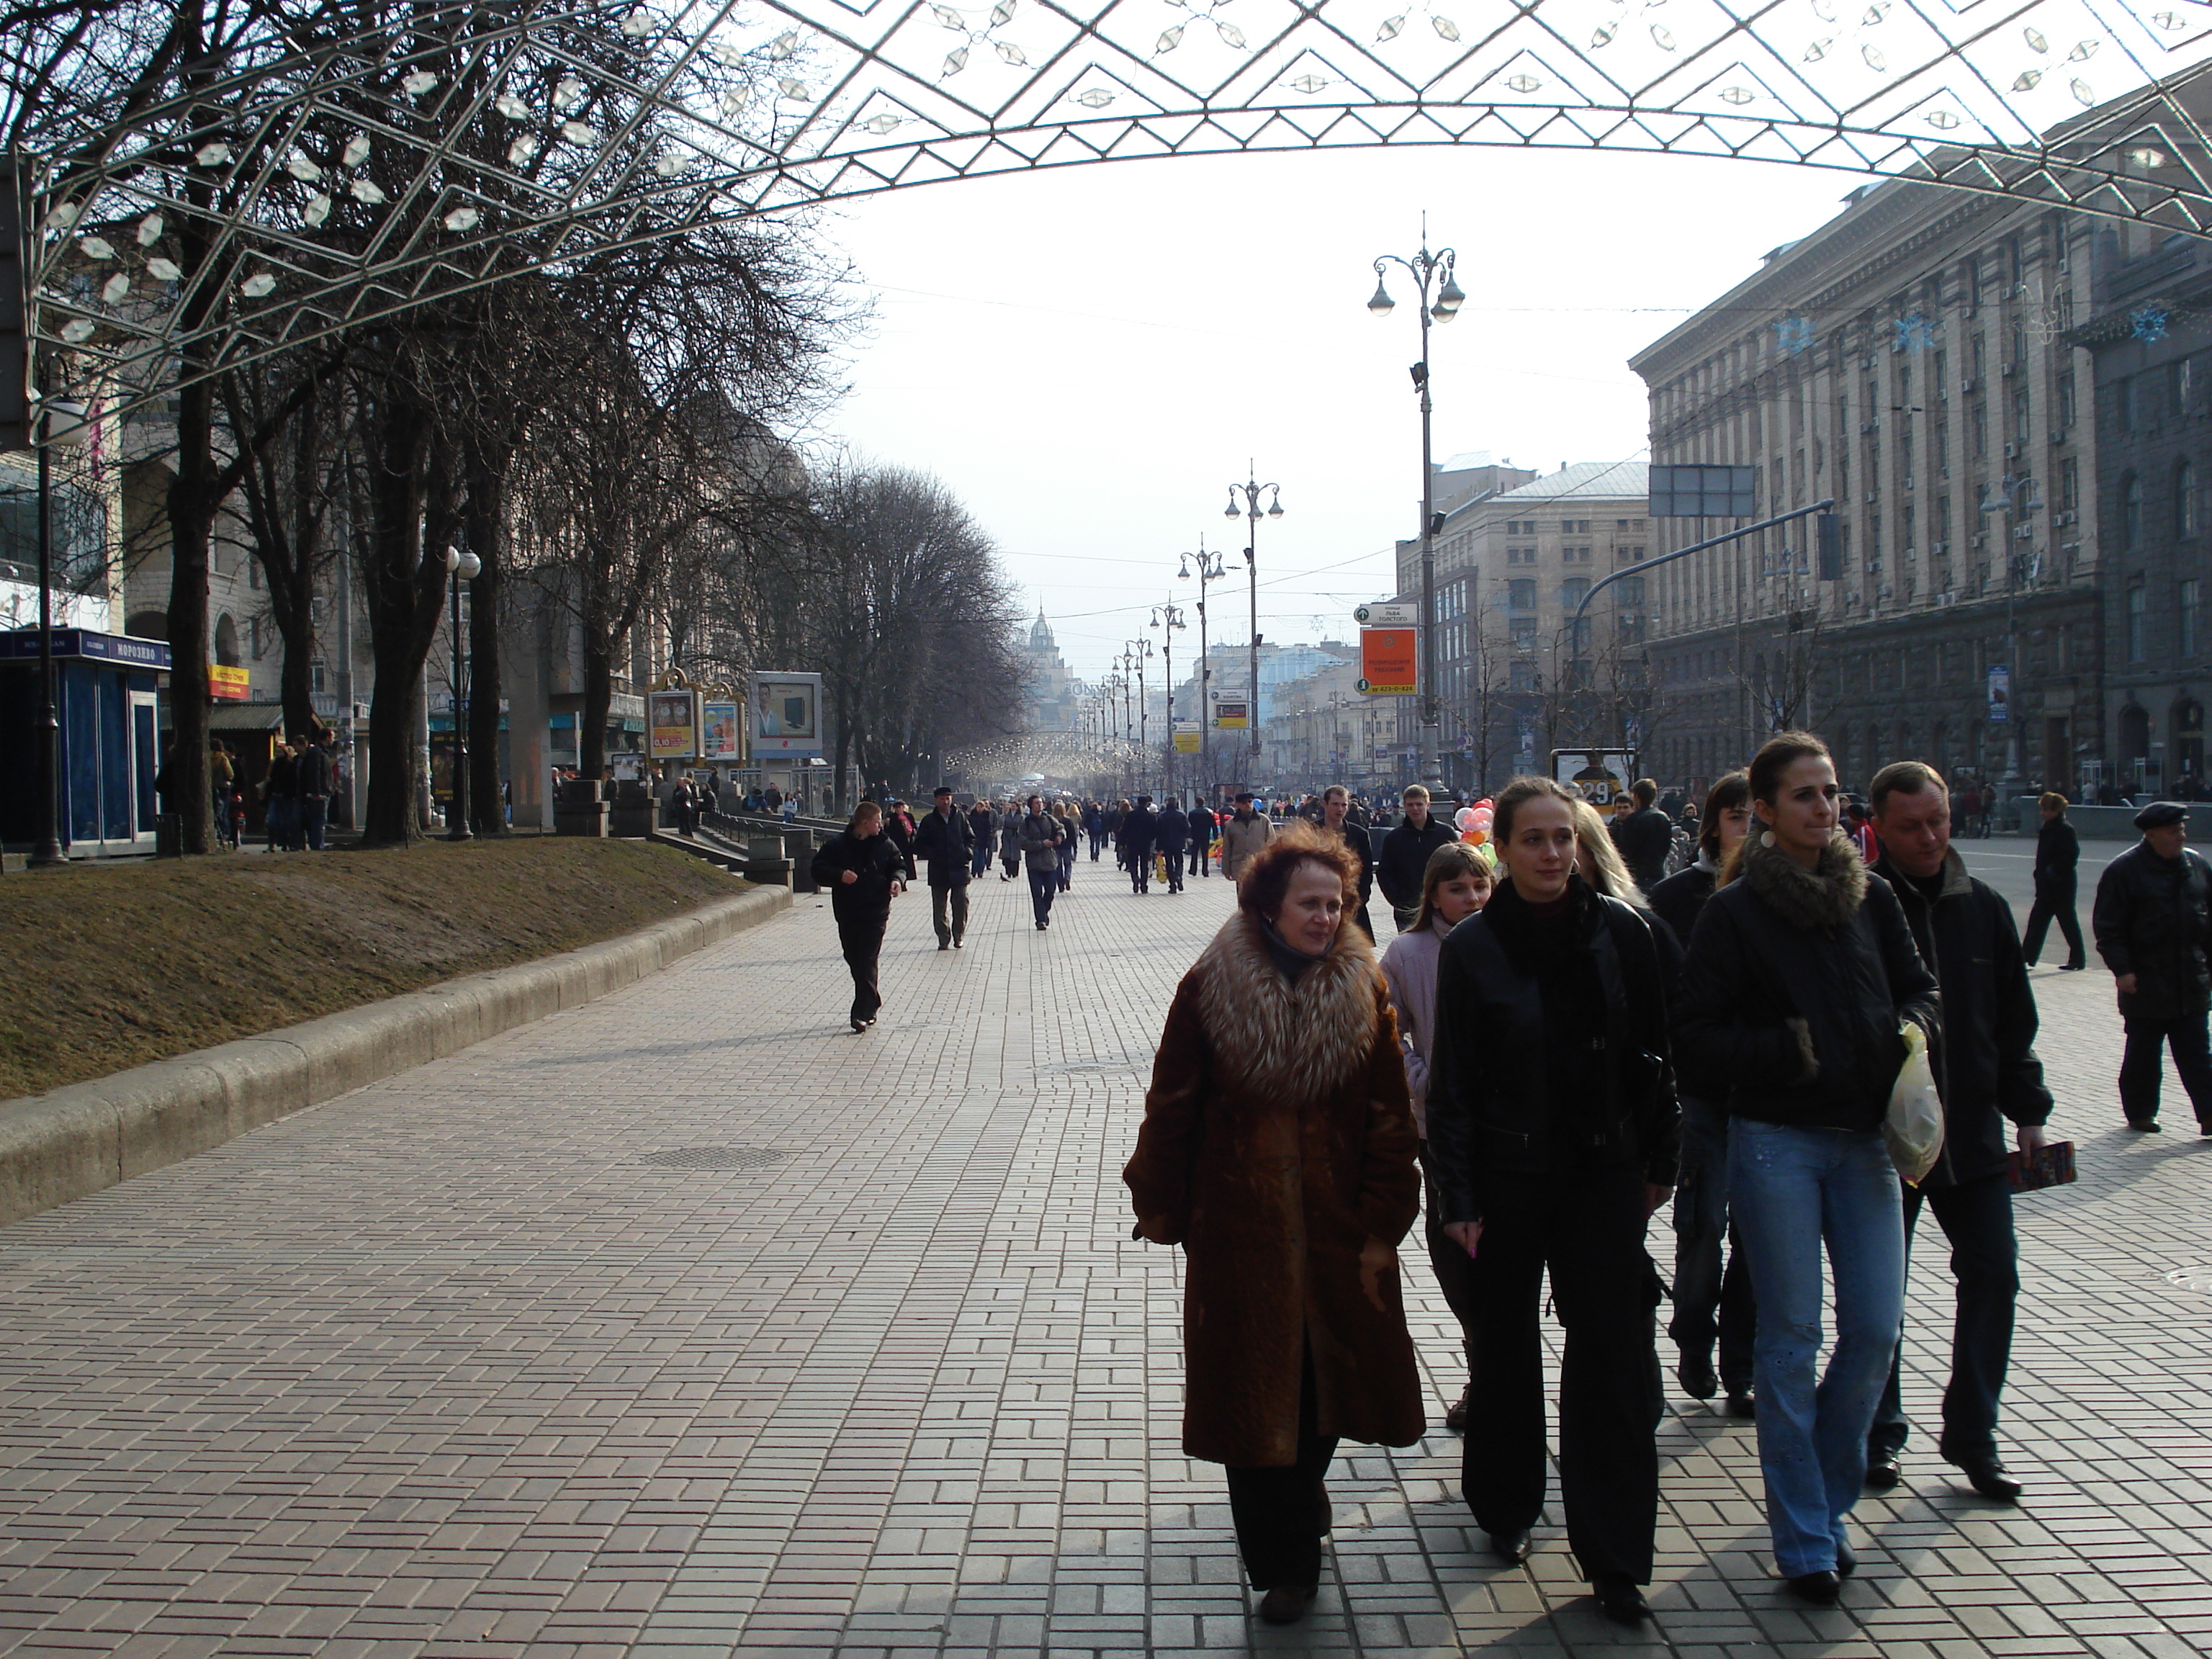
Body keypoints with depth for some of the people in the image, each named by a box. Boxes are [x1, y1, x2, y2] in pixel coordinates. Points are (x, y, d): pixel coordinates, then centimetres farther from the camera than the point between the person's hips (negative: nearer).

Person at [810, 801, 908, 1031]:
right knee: (853, 959, 10)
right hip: (847, 913, 1)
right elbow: (818, 870, -2)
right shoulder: (837, 845, 0)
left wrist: (897, 879, -6)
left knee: (867, 961, -9)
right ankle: (873, 1002, 30)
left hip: (875, 911, -1)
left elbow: (899, 865, 16)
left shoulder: (884, 844, 5)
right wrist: (839, 875, -20)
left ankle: (863, 1013, -10)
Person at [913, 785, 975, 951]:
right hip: (938, 871, 0)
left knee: (961, 904, -3)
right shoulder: (929, 821, 4)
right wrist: (932, 854, -9)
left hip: (959, 869, 0)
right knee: (939, 907, 2)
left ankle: (958, 937, 13)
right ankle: (944, 939, 10)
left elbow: (971, 838, 15)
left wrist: (968, 851, -3)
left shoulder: (959, 818, 8)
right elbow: (919, 845, 6)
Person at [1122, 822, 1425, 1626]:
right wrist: (1160, 1204, 2)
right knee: (1251, 1396, 4)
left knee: (1327, 1381, 12)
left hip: (1337, 1230, 1)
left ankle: (1300, 1494, 42)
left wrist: (1382, 1223, -4)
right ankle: (1284, 1567, 16)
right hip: (1238, 1228, -1)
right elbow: (1173, 1103, 1)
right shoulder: (1210, 987, -6)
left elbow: (1389, 1116, -1)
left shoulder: (1363, 992, -2)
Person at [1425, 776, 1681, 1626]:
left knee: (1613, 1350, -2)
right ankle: (1507, 1508, 33)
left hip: (1605, 1173, 1)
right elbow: (1452, 1080, -5)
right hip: (1509, 1176, -1)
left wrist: (1659, 1160, 6)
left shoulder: (1621, 932, -2)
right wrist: (1457, 1196, -7)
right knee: (1507, 1346, 12)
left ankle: (1615, 1557, 6)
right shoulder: (1472, 947, -6)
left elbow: (1652, 1053, 5)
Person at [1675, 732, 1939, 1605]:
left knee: (1876, 1328, 3)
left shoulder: (1872, 897, 7)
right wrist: (1786, 1051, -17)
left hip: (1866, 1137, 4)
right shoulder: (1735, 910, -5)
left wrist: (1910, 1029, -2)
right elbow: (1696, 1033, -6)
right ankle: (1803, 1540, 13)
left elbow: (1919, 987, 18)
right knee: (1791, 1337, 2)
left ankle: (1826, 1501, 25)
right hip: (1776, 1141, -4)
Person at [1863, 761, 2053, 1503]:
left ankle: (1972, 1436, 17)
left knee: (1992, 1275, 4)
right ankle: (1878, 1434, 22)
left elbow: (2014, 1021, 13)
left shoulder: (1983, 908, 7)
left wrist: (2027, 1112, 8)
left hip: (1972, 1134, 4)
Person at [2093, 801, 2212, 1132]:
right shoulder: (2123, 870, -9)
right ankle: (2140, 1113, 17)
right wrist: (2121, 968, -16)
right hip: (2145, 982, -4)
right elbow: (2107, 926, -9)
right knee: (2142, 1052, 6)